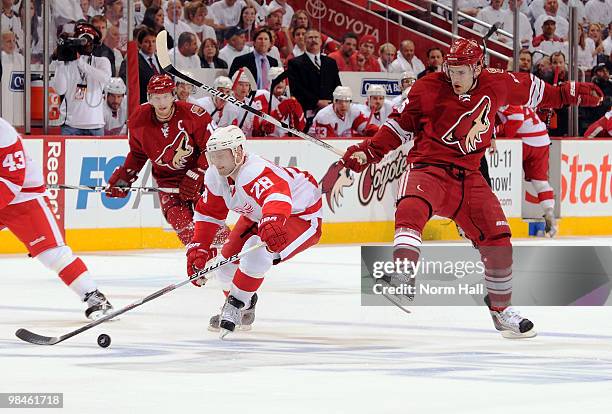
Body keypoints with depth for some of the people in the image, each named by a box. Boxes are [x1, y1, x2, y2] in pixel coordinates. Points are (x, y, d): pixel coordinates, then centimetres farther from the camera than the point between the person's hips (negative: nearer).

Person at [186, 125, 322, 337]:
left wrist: (271, 223, -81)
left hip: (300, 214, -9)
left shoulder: (254, 172, -40)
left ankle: (235, 304, -11)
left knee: (257, 252, -31)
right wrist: (198, 249, -7)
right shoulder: (215, 176, -13)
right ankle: (245, 310, 33)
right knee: (228, 259, 5)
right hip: (258, 216, 9)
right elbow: (209, 214, 1)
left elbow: (276, 196, -62)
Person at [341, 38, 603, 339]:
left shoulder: (496, 84, 0)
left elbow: (529, 89, 19)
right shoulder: (428, 89, -8)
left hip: (468, 176, 4)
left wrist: (568, 93, 25)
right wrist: (369, 151, -9)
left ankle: (500, 308, 19)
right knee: (412, 209, -36)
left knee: (497, 241, 0)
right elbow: (401, 125, 1)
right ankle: (400, 277, -42)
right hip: (428, 166, -4)